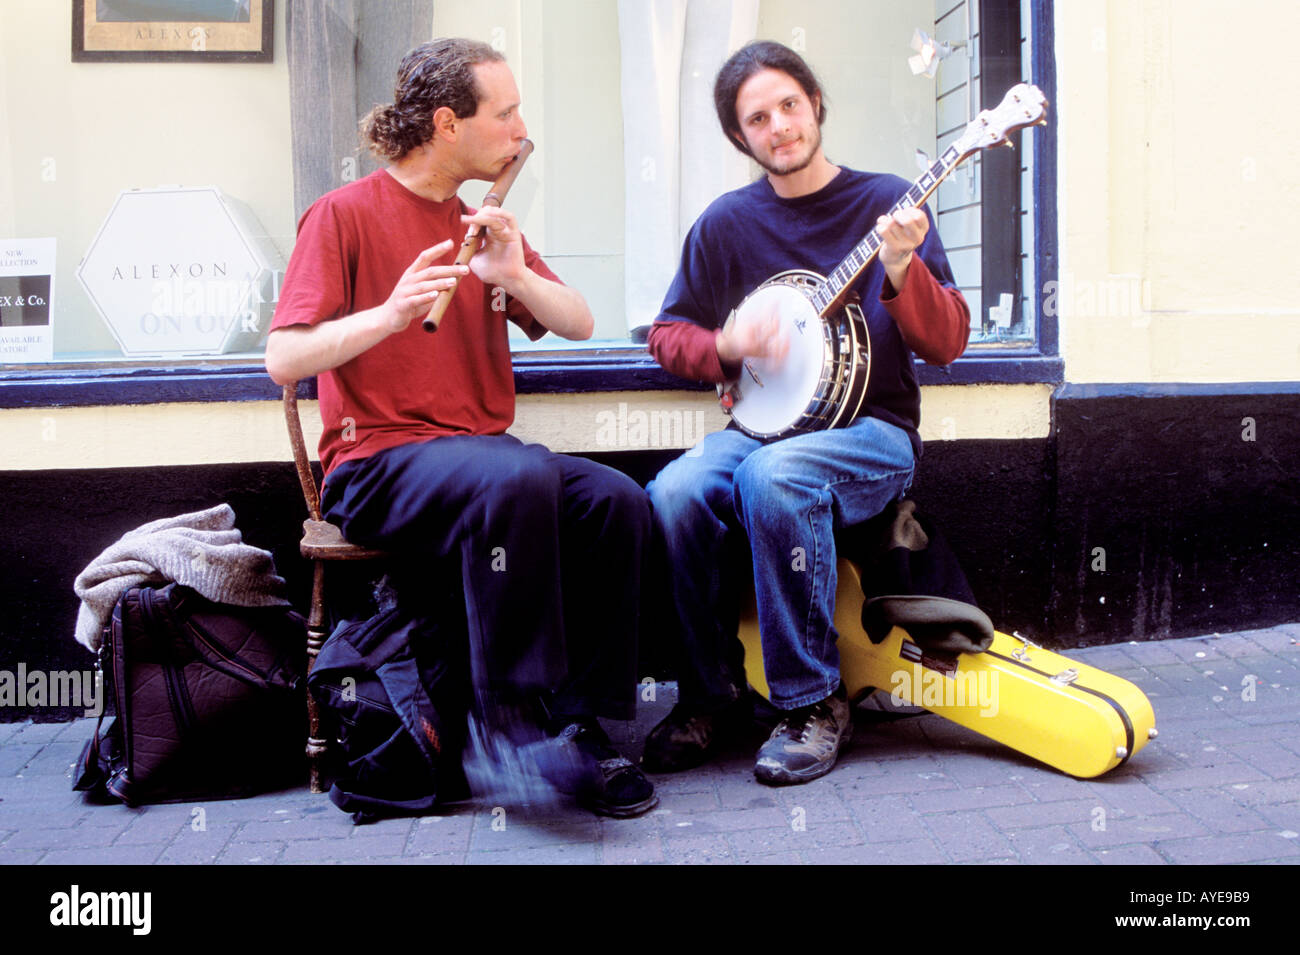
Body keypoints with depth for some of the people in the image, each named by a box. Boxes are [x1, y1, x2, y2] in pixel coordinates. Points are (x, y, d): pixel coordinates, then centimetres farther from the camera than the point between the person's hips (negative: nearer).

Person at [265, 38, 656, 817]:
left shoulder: (483, 225, 17)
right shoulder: (346, 214, -1)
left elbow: (581, 325, 7)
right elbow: (285, 360, -11)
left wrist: (514, 275, -12)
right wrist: (387, 314, -26)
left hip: (481, 449, 6)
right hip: (378, 462, -5)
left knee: (619, 501, -22)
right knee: (520, 478, -36)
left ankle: (582, 723, -13)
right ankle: (521, 727, -25)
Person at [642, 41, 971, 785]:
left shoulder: (886, 202, 1)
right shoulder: (728, 222, 8)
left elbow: (948, 345, -5)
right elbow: (667, 334, 12)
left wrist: (902, 270, -23)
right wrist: (727, 345, -8)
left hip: (873, 433, -3)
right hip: (764, 424, 3)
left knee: (772, 477, -35)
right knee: (676, 491, -28)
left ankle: (813, 703, -18)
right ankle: (713, 692, -7)